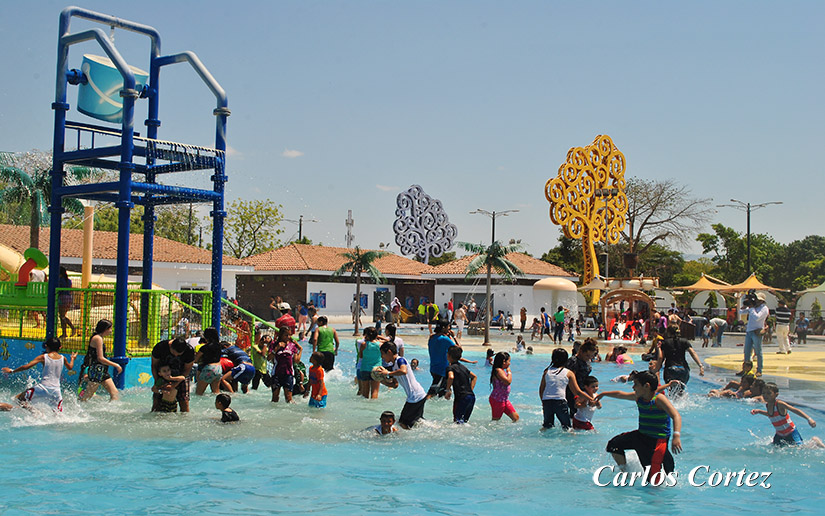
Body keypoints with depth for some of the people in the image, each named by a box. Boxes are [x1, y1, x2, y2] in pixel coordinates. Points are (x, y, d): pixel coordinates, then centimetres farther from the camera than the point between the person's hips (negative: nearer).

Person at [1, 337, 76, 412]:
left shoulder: (43, 357, 0)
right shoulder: (63, 358, 9)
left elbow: (26, 366, -3)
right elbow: (70, 367, 29)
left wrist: (12, 371, 9)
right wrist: (73, 358, 49)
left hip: (43, 387, -4)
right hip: (56, 390, 4)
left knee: (18, 399, 6)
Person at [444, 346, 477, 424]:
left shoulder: (451, 367, -4)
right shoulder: (462, 367, 19)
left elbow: (451, 377, -25)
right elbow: (474, 377, 29)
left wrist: (447, 390, -13)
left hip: (462, 397, -7)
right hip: (472, 396, 7)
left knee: (457, 421, -6)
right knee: (465, 421, 14)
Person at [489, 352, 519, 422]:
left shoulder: (502, 371, 12)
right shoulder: (498, 370, -19)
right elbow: (508, 381, -28)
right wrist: (509, 372, -15)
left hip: (504, 400, 10)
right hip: (497, 400, -10)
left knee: (516, 417, 6)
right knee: (495, 420, 0)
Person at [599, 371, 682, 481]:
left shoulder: (659, 399, -20)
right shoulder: (638, 397, 3)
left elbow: (676, 416, -30)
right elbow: (620, 394, 22)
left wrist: (676, 436, -46)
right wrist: (603, 394, 37)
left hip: (658, 440, -8)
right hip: (641, 435, 8)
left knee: (653, 474, -13)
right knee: (613, 445, 10)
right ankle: (624, 471, 26)